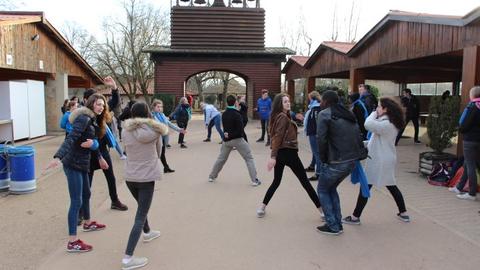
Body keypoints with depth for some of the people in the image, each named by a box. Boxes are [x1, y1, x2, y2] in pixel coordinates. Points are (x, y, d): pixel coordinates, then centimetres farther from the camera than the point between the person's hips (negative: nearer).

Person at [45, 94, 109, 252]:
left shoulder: (93, 120, 12)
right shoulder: (84, 118, -17)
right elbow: (70, 138, -29)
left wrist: (99, 158, 31)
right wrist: (58, 157, -40)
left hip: (82, 164, 10)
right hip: (73, 164, -10)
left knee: (86, 194, 25)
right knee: (76, 201, -9)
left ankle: (87, 223, 48)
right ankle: (72, 242, -5)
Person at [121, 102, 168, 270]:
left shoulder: (126, 130, -2)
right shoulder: (155, 130, -8)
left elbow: (127, 151, 9)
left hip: (129, 177, 5)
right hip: (147, 177, -4)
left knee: (141, 207, 29)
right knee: (140, 217, -2)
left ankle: (147, 233, 51)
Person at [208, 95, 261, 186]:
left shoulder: (223, 115, 5)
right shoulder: (237, 115, -16)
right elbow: (240, 130, -18)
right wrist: (230, 135, -10)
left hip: (227, 140, 6)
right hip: (237, 139, -6)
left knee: (221, 159, 20)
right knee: (249, 159, 2)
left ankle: (212, 176, 28)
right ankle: (254, 180, -2)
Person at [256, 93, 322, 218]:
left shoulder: (278, 116, 14)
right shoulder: (283, 117, -14)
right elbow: (277, 137, -22)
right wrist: (273, 157, -26)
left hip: (280, 153, 8)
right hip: (288, 153, -8)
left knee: (276, 182, 16)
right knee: (305, 181, 1)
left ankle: (262, 208, 12)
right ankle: (322, 210, 10)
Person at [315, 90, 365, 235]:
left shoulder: (324, 114, -6)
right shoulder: (348, 115, 18)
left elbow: (321, 139, -16)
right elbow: (358, 137, 12)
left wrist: (323, 159, -5)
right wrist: (359, 155, 12)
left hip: (336, 162, -7)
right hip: (352, 161, 8)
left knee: (322, 190, 13)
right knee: (331, 188, 24)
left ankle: (333, 226, 11)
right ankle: (337, 224, 24)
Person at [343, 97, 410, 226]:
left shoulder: (386, 124, -20)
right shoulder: (392, 123, 11)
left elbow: (368, 124, -35)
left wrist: (374, 114, -17)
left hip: (379, 161, -10)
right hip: (388, 159, 10)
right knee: (391, 186, 20)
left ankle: (355, 217, 4)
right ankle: (403, 213, 28)